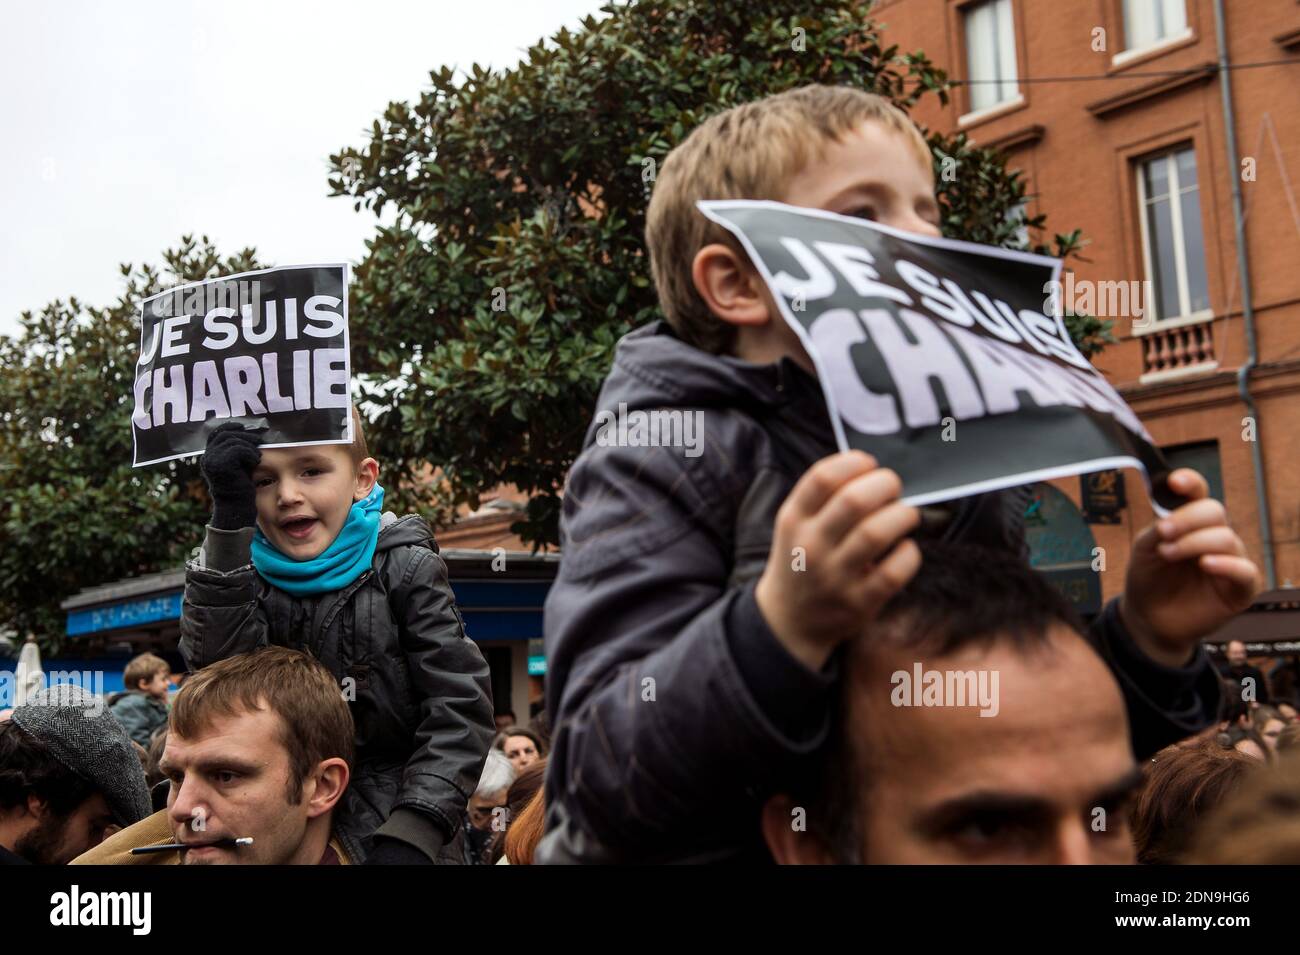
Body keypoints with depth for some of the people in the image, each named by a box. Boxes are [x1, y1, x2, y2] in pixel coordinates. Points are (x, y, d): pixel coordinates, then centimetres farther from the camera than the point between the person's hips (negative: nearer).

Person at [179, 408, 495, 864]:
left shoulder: (404, 570, -5)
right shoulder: (243, 571, 1)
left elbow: (458, 708, -11)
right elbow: (216, 666, -18)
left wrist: (412, 834, -21)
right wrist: (229, 514, -24)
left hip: (399, 827, -2)